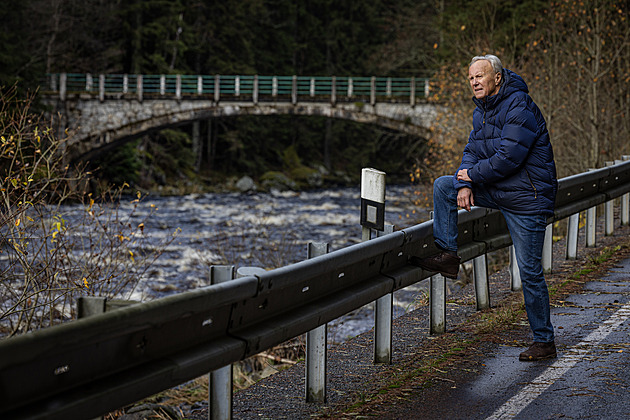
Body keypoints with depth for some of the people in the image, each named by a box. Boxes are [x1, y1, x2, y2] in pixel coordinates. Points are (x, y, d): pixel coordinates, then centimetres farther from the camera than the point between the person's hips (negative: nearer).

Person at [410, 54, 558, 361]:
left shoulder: (520, 108, -21)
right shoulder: (483, 109, 9)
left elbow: (507, 158, -27)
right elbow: (473, 150, 9)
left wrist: (472, 174, -14)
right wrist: (465, 185, -10)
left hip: (527, 198, -9)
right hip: (496, 190, 9)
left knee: (530, 271, -5)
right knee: (443, 186, 4)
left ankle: (544, 342, 5)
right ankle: (447, 256, 6)